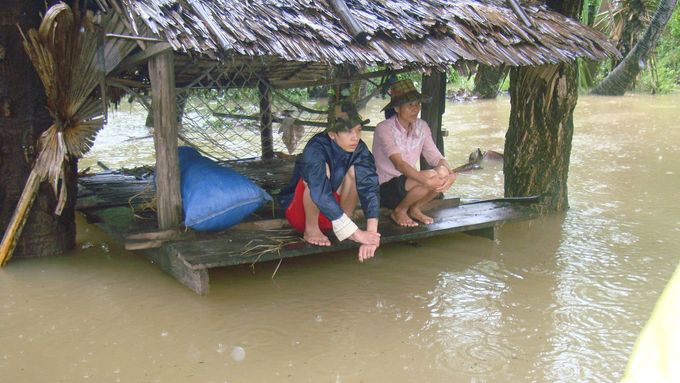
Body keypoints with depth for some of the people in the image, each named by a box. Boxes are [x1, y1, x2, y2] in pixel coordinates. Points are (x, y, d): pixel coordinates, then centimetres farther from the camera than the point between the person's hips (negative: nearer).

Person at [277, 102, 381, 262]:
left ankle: (344, 225, -7)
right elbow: (321, 195, -41)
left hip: (331, 212, 4)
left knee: (356, 170, -18)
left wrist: (372, 232, -41)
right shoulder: (316, 149, -29)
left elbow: (370, 187, -27)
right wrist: (356, 234, -46)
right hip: (298, 211, -4)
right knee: (322, 169, -32)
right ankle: (311, 228, -15)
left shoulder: (359, 149, -15)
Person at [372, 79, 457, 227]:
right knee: (431, 176, -27)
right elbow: (399, 164, -30)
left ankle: (415, 209, 3)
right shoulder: (384, 129, -18)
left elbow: (436, 157, -3)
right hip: (385, 189, -6)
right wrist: (427, 181, -43)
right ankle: (399, 211, -6)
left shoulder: (422, 127, 2)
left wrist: (449, 173, -26)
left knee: (445, 174, -17)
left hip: (407, 183, 6)